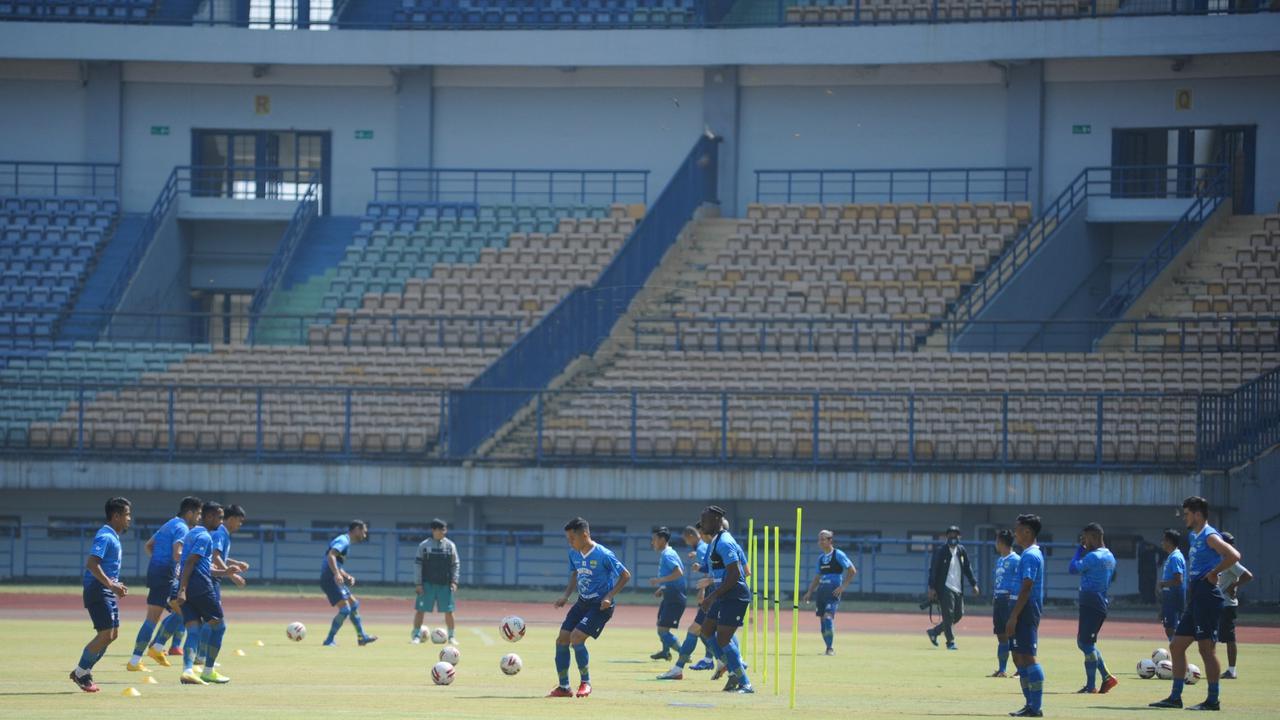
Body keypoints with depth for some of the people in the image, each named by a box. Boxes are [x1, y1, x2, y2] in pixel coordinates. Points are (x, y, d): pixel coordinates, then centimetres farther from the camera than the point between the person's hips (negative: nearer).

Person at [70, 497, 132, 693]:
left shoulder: (113, 537, 17)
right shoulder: (104, 537, -15)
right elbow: (91, 563, -25)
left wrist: (116, 585, 18)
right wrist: (110, 585, -26)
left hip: (108, 591, 10)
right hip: (98, 591, -10)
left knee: (112, 633, 11)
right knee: (106, 634, -11)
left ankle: (84, 671, 18)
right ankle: (80, 672, 1)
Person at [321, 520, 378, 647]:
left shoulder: (344, 541, 22)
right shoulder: (343, 541, -10)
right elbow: (331, 555, -27)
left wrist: (347, 576, 16)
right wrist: (337, 574, -39)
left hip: (334, 580, 10)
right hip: (330, 579, -10)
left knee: (354, 604, 17)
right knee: (345, 609, -14)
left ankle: (362, 637, 23)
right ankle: (329, 640, -11)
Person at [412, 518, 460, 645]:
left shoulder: (450, 545, 5)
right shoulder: (424, 545, 0)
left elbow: (456, 564, 7)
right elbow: (417, 564, 0)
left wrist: (454, 581, -3)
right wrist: (419, 583, -6)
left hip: (445, 584, 1)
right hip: (427, 583, -1)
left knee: (448, 611, 1)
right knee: (420, 610, -2)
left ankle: (451, 636, 12)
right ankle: (416, 635, 6)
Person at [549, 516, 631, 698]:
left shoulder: (603, 555, -18)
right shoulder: (574, 554, 3)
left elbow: (625, 576, -10)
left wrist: (609, 596, -18)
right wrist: (566, 596, 3)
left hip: (600, 606, -7)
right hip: (583, 602, 7)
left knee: (576, 637, -21)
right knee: (561, 639, -1)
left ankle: (586, 683, -4)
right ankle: (564, 687, 10)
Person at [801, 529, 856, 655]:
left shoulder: (838, 554, -4)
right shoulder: (821, 557, 15)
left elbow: (852, 571, -6)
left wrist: (843, 586, -13)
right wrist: (810, 592, 14)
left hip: (833, 591, -7)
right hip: (822, 591, 7)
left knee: (828, 616, -20)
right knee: (822, 619, 5)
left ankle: (830, 648, -16)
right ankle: (829, 648, 15)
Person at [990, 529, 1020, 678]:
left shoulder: (1015, 560, -9)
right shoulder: (999, 560, 18)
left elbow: (1018, 582, -13)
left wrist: (1013, 601, -18)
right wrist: (994, 598, 15)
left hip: (1009, 600, -9)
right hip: (998, 600, 9)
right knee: (1001, 636, 10)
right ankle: (1002, 669, 16)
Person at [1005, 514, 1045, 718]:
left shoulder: (1030, 556, -15)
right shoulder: (1033, 553, 17)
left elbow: (1026, 589, -20)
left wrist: (1013, 617, -20)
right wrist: (1014, 616, 22)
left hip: (1027, 610, -10)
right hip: (1027, 611, 10)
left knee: (1027, 656, -9)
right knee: (1019, 657, 13)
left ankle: (1035, 708, -9)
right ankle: (1031, 705, 17)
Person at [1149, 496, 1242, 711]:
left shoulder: (1210, 536, -11)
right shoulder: (1193, 536, 18)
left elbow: (1233, 556, -26)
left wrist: (1214, 573, -17)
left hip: (1207, 597, -10)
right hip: (1195, 599, 10)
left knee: (1207, 649, -7)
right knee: (1176, 646, 10)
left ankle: (1213, 700, -3)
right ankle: (1175, 697, 14)